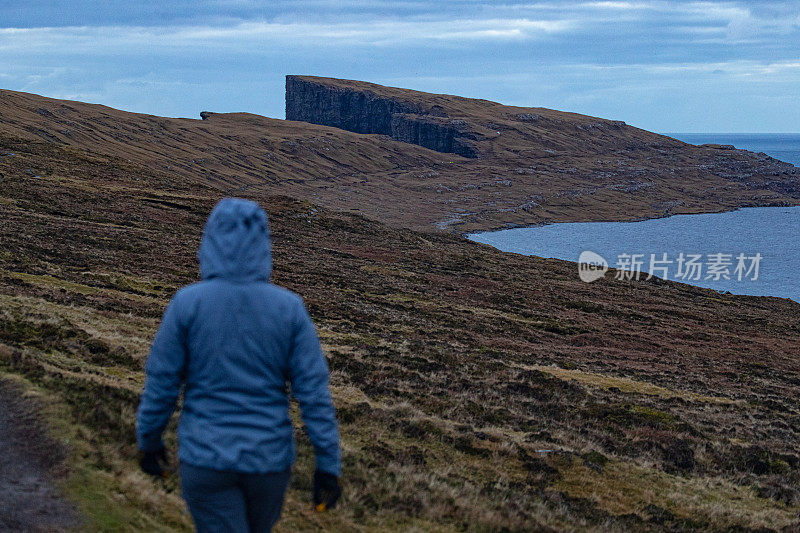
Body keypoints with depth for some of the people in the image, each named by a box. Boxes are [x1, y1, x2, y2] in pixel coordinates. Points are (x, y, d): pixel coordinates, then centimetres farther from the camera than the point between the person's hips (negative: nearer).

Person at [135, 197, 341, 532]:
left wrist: (148, 442, 10)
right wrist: (329, 466, -3)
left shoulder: (187, 303, -13)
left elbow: (160, 384, -7)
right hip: (268, 457, 2)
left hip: (206, 456, -2)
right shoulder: (289, 308, -9)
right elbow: (315, 392, -10)